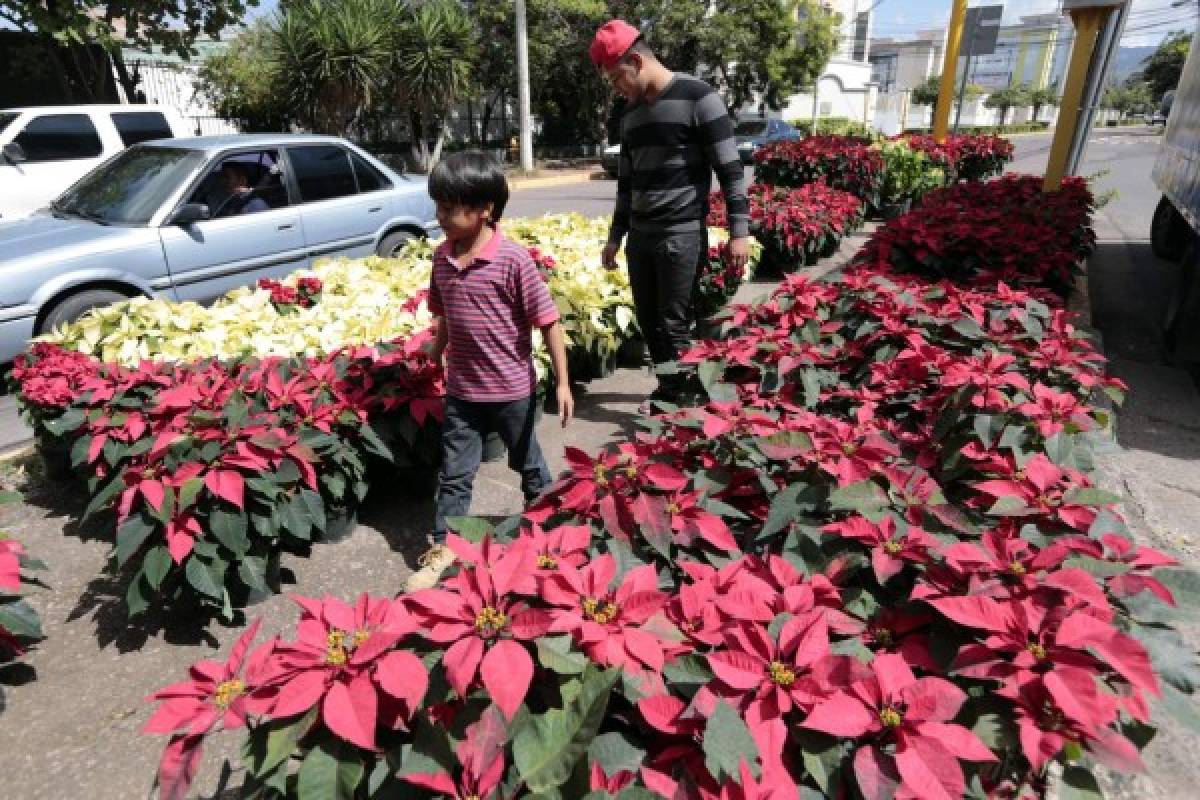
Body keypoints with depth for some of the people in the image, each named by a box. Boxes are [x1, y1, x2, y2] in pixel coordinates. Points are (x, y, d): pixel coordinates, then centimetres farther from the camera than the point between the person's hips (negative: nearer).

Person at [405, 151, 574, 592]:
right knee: (454, 473, 11)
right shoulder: (441, 257, -1)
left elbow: (549, 322, -15)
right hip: (461, 390, 4)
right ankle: (442, 547, 26)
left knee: (528, 464, 18)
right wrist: (433, 361, 19)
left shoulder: (513, 259, -18)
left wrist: (562, 382, -15)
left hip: (512, 389, -4)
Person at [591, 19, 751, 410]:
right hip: (639, 236, 7)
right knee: (648, 321, 10)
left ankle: (676, 400, 8)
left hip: (682, 236, -7)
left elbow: (730, 169, -9)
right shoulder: (630, 115, 14)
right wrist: (615, 236, 19)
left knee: (674, 325, -5)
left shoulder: (699, 98, -7)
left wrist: (739, 230, -14)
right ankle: (667, 390, 25)